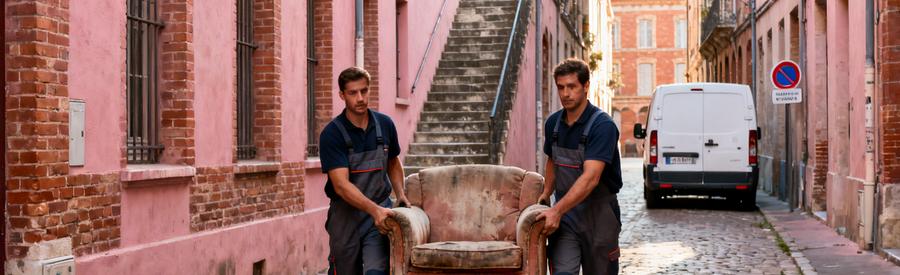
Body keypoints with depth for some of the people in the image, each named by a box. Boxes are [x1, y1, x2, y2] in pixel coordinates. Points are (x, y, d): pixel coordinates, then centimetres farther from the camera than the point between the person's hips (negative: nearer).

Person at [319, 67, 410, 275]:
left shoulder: (385, 125, 3)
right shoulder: (332, 134, -12)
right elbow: (341, 185, -21)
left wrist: (400, 194, 7)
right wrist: (374, 209, -33)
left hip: (380, 211, 2)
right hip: (346, 214, -2)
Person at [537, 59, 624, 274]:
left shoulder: (602, 125, -17)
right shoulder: (553, 123, 5)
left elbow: (590, 177, -28)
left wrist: (557, 210, -35)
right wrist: (546, 193, 10)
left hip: (598, 215, -4)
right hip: (564, 215, 4)